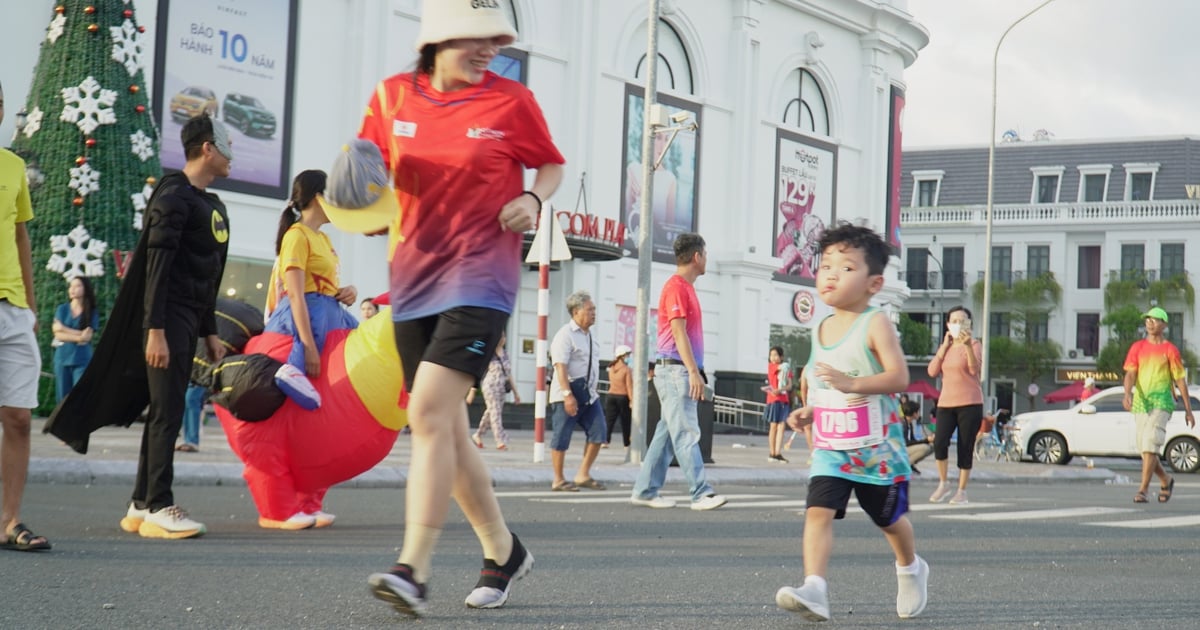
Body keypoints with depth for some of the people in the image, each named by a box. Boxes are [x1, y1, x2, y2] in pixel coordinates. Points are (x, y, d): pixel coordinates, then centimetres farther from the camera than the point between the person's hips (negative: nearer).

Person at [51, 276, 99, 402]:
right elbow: (57, 333, -2)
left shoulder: (92, 313, 3)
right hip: (62, 359, 2)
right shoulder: (62, 309, 8)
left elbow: (88, 336, -8)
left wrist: (64, 329, -4)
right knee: (63, 398, 3)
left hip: (82, 360, -2)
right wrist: (79, 337, -13)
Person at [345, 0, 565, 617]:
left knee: (429, 413, -20)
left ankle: (413, 570, -21)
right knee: (444, 427, 8)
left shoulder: (511, 100, -1)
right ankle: (504, 552, 26)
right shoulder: (393, 96, 6)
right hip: (413, 278, 5)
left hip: (481, 276, -5)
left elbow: (550, 164, 12)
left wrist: (534, 198, -9)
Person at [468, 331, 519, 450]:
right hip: (490, 386, -6)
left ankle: (477, 436, 27)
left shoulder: (505, 355, 12)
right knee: (495, 412, -12)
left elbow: (509, 375, 17)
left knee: (489, 414, 11)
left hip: (501, 388, 6)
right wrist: (472, 391, -7)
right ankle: (500, 442, -18)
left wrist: (515, 393, 14)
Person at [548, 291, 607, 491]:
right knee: (562, 437, -2)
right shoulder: (565, 335, -12)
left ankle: (583, 475, 9)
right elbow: (560, 366, -20)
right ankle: (558, 480, 7)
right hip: (568, 395, -8)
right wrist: (568, 394, -27)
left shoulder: (589, 336, 15)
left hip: (589, 394, 8)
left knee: (598, 433, 1)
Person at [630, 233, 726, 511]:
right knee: (687, 433, -10)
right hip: (675, 370, -10)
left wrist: (695, 372, 20)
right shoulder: (676, 287, -11)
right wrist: (694, 371, -22)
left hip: (680, 372, 10)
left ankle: (645, 491, 13)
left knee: (668, 433, 10)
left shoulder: (686, 287, 19)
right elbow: (678, 332, -18)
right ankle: (701, 493, -12)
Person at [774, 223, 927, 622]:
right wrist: (808, 411, 7)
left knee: (890, 518, 15)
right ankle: (814, 591, -24)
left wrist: (852, 383, -35)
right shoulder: (822, 329, 8)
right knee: (818, 512, -15)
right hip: (830, 448, 5)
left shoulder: (875, 324, -13)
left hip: (877, 449, -5)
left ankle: (910, 570, 43)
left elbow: (899, 378, -23)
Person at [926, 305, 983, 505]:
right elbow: (933, 372, 2)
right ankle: (943, 484, 6)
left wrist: (968, 346, -32)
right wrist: (944, 346, -2)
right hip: (946, 403, 4)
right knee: (939, 442, -13)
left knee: (965, 447, -2)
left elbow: (974, 369, -19)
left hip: (969, 403, -4)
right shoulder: (945, 346, 15)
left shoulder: (974, 344, -1)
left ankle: (962, 491, 8)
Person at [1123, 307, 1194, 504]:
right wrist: (1127, 394, -20)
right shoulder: (1137, 347, 10)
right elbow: (1130, 373, 0)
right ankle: (1165, 481, 32)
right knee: (1144, 448, 8)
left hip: (1161, 401, -4)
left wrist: (1188, 410, 6)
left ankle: (1143, 489, -21)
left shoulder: (1170, 350, 2)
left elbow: (1180, 380, 5)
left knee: (1151, 444, -19)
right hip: (1140, 402, 4)